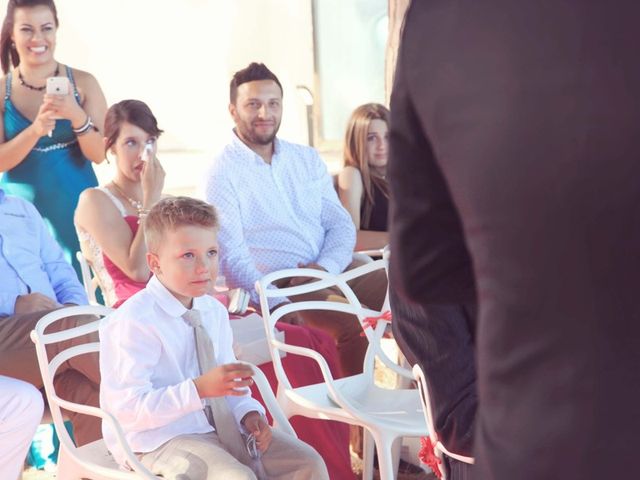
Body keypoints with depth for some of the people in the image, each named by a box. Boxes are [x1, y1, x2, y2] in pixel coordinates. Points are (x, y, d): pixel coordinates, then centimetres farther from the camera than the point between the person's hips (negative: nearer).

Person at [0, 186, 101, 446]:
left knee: (90, 392, -28)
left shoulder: (22, 209, 29)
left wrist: (75, 307, 1)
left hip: (55, 331, 4)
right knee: (77, 327, -33)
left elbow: (59, 271, 23)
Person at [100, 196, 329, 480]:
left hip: (220, 426, 7)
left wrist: (247, 412, -6)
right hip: (158, 440, -7)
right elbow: (127, 409, -23)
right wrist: (200, 389, -31)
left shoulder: (214, 311, 7)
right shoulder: (134, 322, -18)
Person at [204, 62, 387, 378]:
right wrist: (276, 305, -25)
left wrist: (326, 266, -10)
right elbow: (231, 256, -12)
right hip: (281, 287, -6)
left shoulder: (307, 159, 16)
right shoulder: (222, 173, -3)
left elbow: (340, 224, 12)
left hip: (334, 269, 6)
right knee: (354, 323, -30)